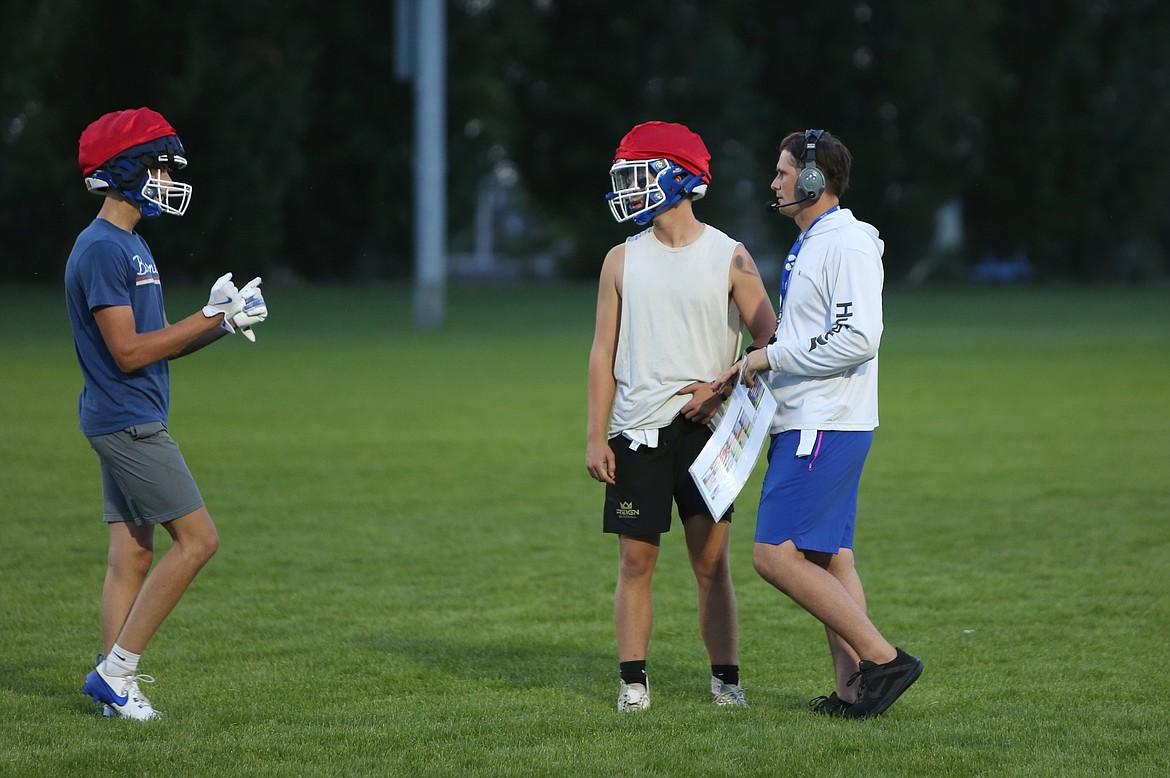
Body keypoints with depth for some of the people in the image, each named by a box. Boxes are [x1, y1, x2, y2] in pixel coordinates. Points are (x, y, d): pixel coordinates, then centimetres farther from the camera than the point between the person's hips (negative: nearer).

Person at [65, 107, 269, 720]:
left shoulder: (130, 246, 17)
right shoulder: (101, 250, -16)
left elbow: (163, 342, 18)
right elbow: (129, 351, -21)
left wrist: (223, 321, 2)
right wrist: (209, 317, -17)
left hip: (132, 423, 10)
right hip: (127, 421, -10)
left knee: (133, 555, 8)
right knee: (197, 538, -10)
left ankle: (115, 683, 8)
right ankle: (117, 669, -7)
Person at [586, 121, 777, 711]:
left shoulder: (729, 259, 1)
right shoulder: (622, 261, 7)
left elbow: (769, 343, 2)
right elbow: (603, 352, 6)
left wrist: (723, 388, -13)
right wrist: (596, 437, 0)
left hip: (703, 427, -2)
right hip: (636, 429, 2)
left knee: (711, 562, 0)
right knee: (636, 559, 1)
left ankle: (726, 679, 6)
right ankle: (633, 680, 6)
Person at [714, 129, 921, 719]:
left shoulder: (848, 245, -14)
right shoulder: (809, 245, 18)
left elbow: (858, 340, -24)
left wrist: (772, 356, -16)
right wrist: (750, 368, 11)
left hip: (826, 427, -11)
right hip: (806, 425, 11)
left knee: (776, 555, -14)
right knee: (828, 559, 9)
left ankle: (882, 658, -12)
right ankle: (853, 687, 10)